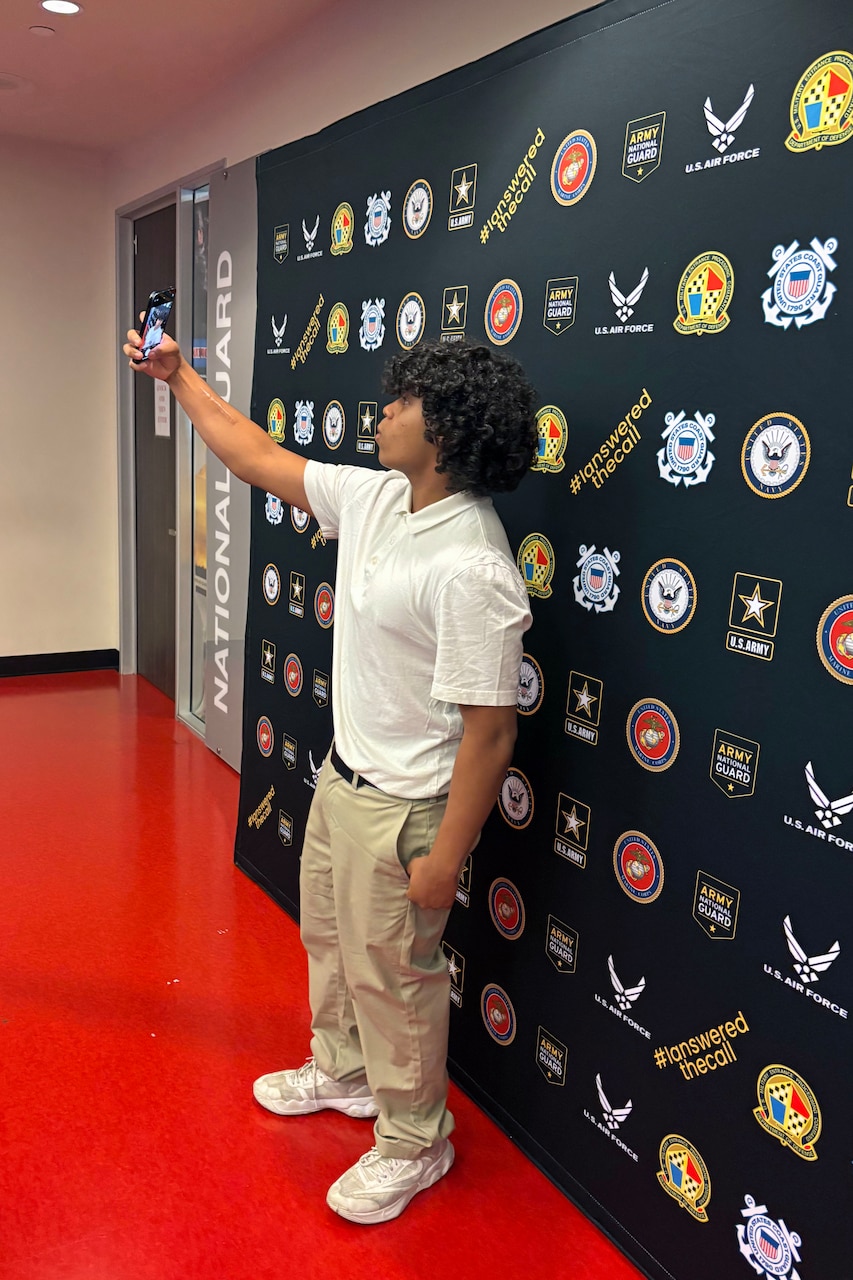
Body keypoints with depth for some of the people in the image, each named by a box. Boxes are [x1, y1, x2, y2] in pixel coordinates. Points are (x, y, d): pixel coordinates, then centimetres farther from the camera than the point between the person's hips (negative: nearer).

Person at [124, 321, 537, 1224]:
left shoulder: (471, 569, -30)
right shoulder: (376, 497, -3)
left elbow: (489, 732, -27)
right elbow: (260, 458, 11)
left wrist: (446, 859, -21)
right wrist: (179, 376, 17)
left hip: (402, 808, -9)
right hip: (342, 777, 9)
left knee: (391, 976, 10)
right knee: (327, 934, 27)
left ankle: (413, 1144, 36)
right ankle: (341, 1072, 53)